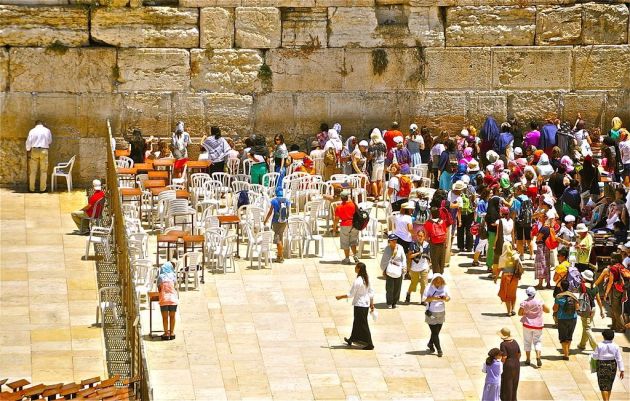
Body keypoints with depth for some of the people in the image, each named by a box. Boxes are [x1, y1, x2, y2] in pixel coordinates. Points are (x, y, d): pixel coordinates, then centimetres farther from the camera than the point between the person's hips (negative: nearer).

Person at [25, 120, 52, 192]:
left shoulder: (32, 131, 0)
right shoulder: (47, 130, 2)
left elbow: (28, 142, 0)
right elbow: (50, 141, 12)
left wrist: (28, 151, 11)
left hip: (34, 150, 0)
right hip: (44, 151, 0)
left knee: (33, 171, 5)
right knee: (43, 171, 5)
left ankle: (31, 188, 7)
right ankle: (42, 188, 4)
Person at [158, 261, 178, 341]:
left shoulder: (160, 277, -1)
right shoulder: (173, 276, 2)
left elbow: (159, 289, 2)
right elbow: (175, 286, 8)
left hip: (164, 299, -1)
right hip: (173, 299, 1)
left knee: (165, 317, 6)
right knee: (172, 316, 11)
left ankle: (166, 333, 5)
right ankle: (172, 333, 11)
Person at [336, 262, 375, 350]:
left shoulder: (357, 281, -23)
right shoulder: (367, 279, 1)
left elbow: (351, 294, -18)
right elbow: (371, 292, 7)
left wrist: (340, 297, -5)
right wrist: (372, 304, 16)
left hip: (359, 305, -8)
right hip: (366, 304, 8)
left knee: (363, 325, 1)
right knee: (357, 322, 22)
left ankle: (369, 344, 4)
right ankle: (352, 340, 37)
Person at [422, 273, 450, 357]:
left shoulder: (444, 288, 0)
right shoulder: (429, 288, -10)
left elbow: (448, 298, 3)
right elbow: (424, 299, -16)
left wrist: (445, 298, -22)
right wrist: (433, 298, -31)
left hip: (441, 313, 4)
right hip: (431, 314, -4)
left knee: (437, 331, 12)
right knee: (434, 332, -6)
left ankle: (430, 344, 38)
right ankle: (439, 350, 1)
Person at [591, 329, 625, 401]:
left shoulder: (600, 345, -13)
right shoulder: (615, 346, -5)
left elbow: (595, 356, -7)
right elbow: (619, 359, -4)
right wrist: (621, 370, 0)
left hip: (602, 366, -3)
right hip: (612, 366, 3)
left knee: (603, 385, 0)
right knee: (609, 385, 19)